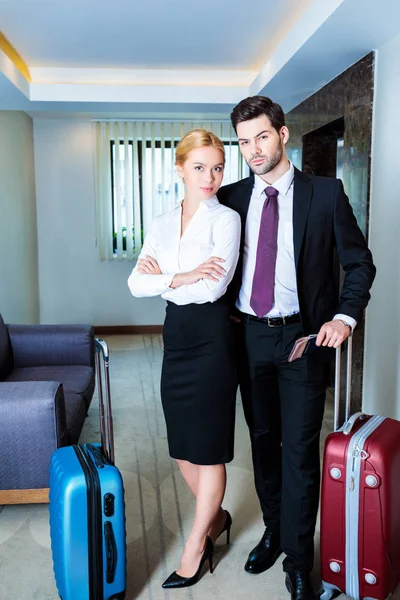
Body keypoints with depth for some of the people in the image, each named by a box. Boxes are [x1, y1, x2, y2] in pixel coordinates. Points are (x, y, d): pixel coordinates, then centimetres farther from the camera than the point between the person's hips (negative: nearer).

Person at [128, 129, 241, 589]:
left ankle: (195, 546, 24)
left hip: (211, 339, -6)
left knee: (208, 449, 6)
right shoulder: (162, 224, 9)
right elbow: (136, 283, 0)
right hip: (176, 337, 6)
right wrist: (181, 278, -15)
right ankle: (216, 517, 40)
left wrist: (161, 277, -8)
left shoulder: (226, 219, -7)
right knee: (183, 447, 15)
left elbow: (212, 288, -19)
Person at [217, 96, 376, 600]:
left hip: (303, 336, -3)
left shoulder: (326, 193, -4)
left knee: (299, 450, 0)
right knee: (263, 440, 16)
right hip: (248, 334, 4)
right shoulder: (231, 198, 5)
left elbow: (359, 264, 1)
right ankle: (274, 530, 36)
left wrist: (344, 318, -11)